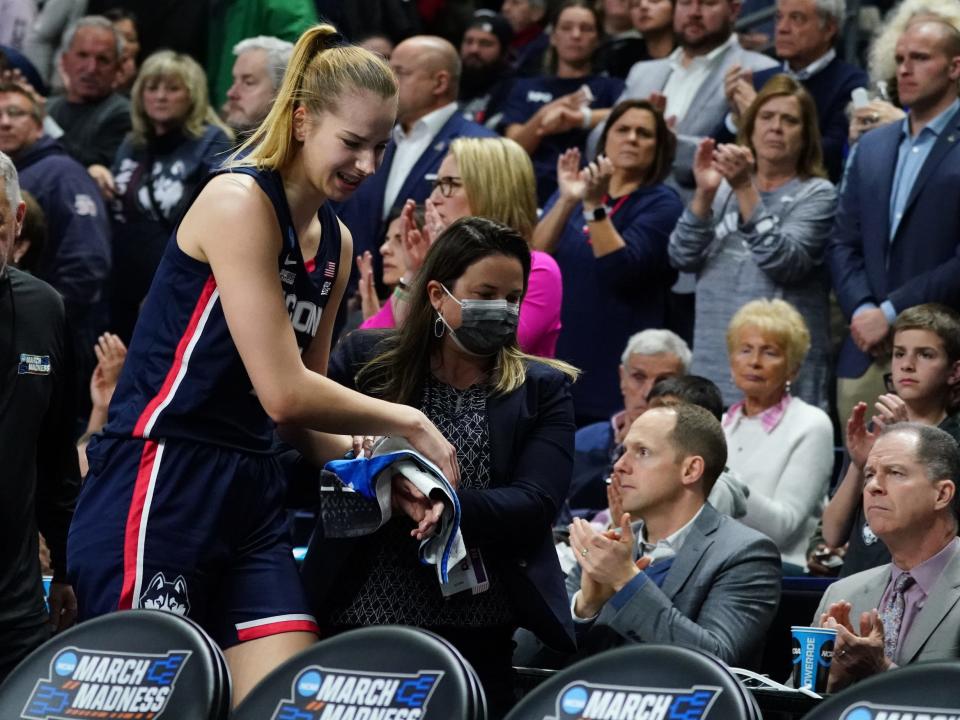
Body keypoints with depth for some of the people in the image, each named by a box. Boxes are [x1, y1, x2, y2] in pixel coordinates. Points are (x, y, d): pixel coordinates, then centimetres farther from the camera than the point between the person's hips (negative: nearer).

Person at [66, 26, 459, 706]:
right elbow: (283, 393, -18)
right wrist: (406, 423, -7)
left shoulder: (336, 242, 14)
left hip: (252, 495, 8)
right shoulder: (240, 202, -12)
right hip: (158, 486, -8)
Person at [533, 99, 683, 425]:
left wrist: (594, 206, -21)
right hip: (555, 350, 4)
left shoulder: (662, 204, -1)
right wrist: (567, 200, -15)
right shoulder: (576, 188, 13)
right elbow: (535, 254, -2)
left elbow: (621, 269, -15)